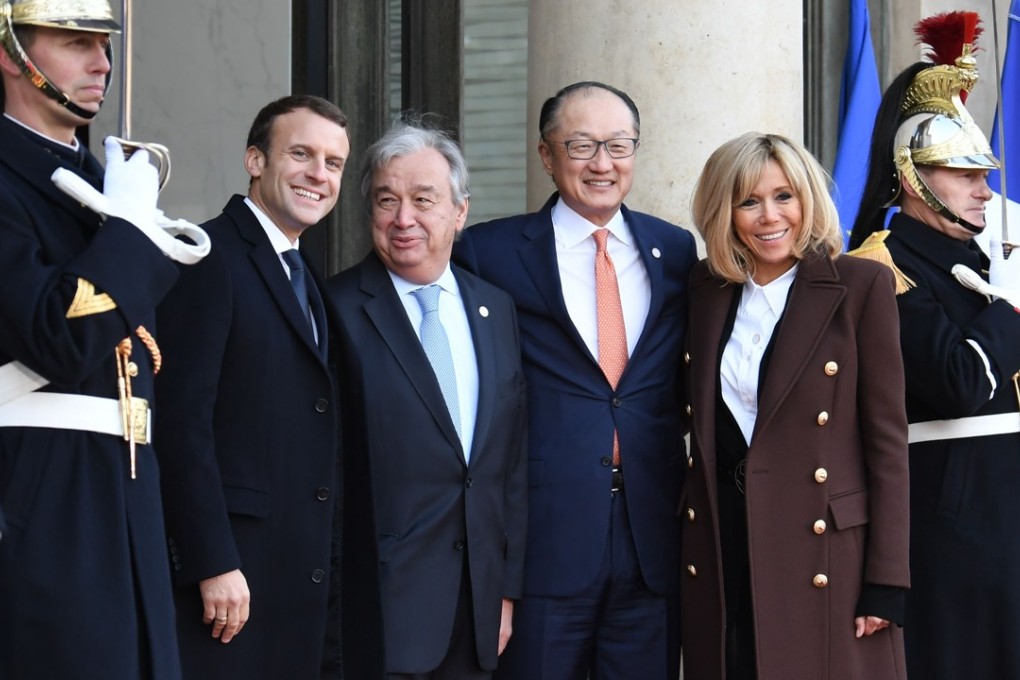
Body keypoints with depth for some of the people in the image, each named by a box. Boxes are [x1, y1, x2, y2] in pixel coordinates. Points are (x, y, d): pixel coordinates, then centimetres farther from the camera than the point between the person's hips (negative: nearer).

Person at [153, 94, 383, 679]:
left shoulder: (310, 281, 19)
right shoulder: (210, 258, -8)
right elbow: (183, 418, -15)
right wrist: (213, 564, -19)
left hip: (314, 580, 8)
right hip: (235, 571, -8)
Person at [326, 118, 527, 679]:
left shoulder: (495, 308, 11)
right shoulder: (336, 310, -6)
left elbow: (512, 459, 13)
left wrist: (508, 586, 10)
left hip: (478, 605, 5)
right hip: (381, 603, -5)